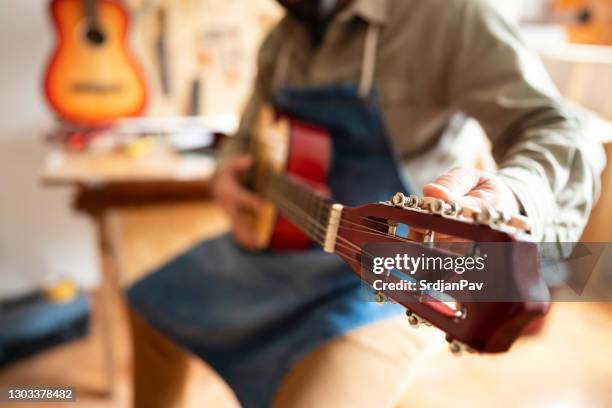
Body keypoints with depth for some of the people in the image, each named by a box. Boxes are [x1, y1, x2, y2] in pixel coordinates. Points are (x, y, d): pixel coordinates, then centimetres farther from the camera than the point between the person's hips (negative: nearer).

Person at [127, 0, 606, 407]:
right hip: (275, 240, 8)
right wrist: (228, 175, -4)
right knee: (154, 306, 18)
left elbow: (559, 129, -27)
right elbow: (249, 135, 20)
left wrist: (509, 200, -51)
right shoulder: (282, 40, 6)